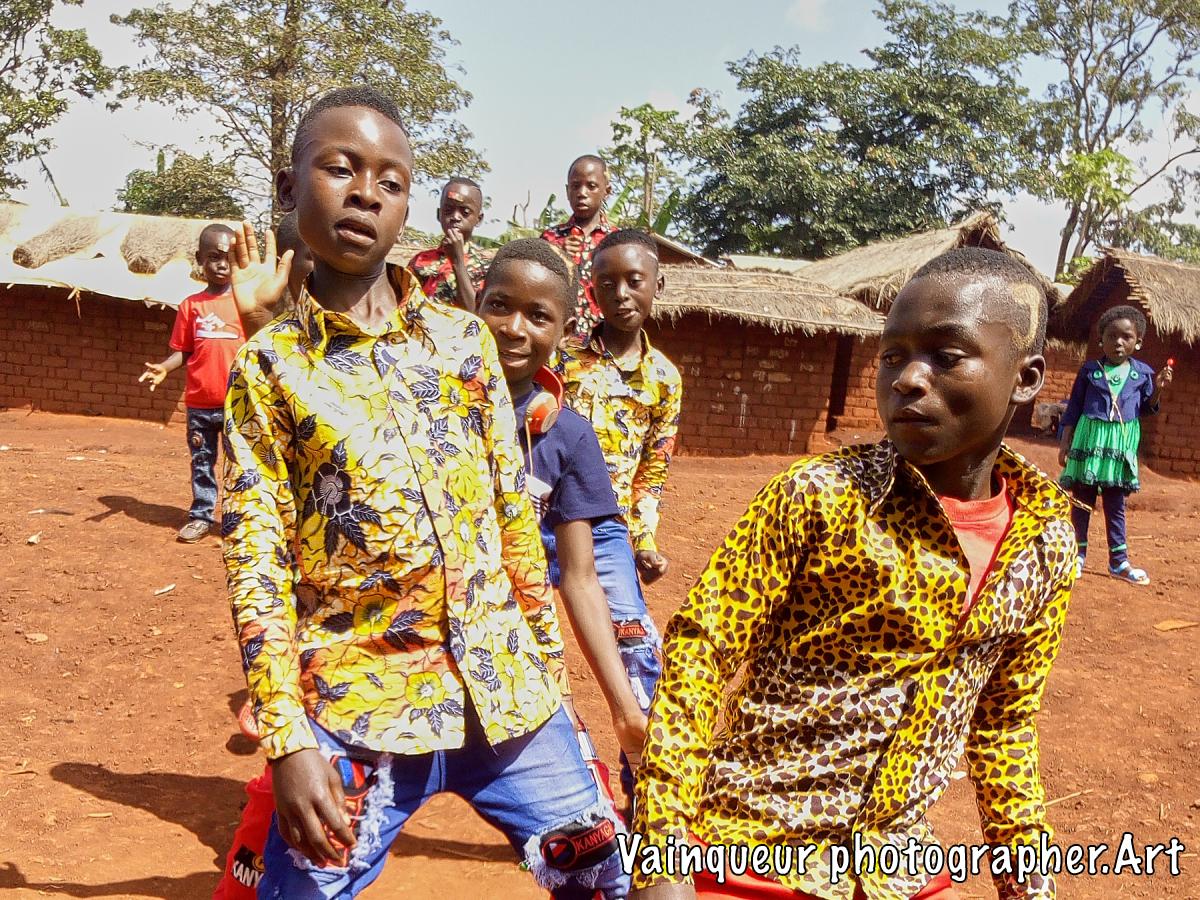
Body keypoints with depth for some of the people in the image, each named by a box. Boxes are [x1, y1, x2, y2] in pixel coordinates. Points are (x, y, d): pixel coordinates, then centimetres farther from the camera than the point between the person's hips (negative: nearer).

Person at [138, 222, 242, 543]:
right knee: (201, 462, 12)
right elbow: (183, 350, 9)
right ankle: (201, 516, 23)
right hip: (200, 403, 2)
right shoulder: (191, 305, 6)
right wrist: (164, 368, -10)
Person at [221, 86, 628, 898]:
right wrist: (289, 738, -12)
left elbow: (515, 512, 8)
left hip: (506, 688, 3)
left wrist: (547, 659, 10)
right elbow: (257, 562, -6)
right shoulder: (269, 367, -3)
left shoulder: (464, 339, 4)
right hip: (358, 709, -3)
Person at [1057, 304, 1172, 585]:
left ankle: (1119, 561, 15)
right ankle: (1078, 554, 16)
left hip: (1122, 444, 2)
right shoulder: (1089, 369, -2)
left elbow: (1146, 409, 11)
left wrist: (1158, 389, -7)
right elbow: (1073, 409, 1)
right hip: (1089, 439, -2)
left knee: (1116, 503, 9)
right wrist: (1065, 442, -1)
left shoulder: (1142, 372, 3)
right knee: (1082, 500, 5)